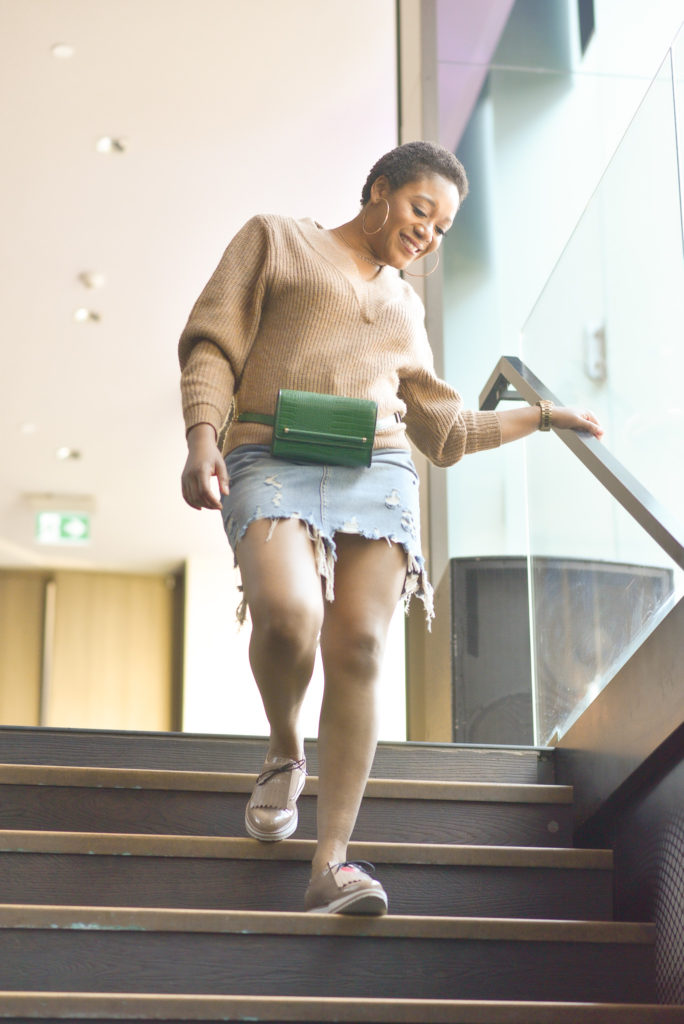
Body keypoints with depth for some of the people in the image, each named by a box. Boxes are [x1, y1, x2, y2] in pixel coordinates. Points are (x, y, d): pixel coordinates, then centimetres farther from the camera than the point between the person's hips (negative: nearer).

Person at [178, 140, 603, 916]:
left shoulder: (404, 309, 31)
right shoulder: (276, 241, 19)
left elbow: (445, 432, 33)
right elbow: (212, 345, 7)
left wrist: (540, 416, 33)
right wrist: (202, 436, -10)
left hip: (376, 472, 4)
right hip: (271, 463, -4)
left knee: (358, 649, -14)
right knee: (289, 614, -29)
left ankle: (331, 861, -18)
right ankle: (284, 751, 2)